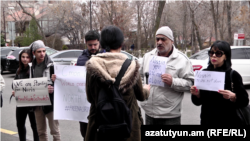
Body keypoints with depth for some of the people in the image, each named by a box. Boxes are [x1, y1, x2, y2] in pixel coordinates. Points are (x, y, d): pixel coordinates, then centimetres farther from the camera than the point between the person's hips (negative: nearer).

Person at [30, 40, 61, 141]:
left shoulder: (51, 65, -10)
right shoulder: (32, 67, 7)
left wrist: (52, 88, -28)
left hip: (50, 102, -6)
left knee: (54, 131, 1)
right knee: (41, 131, 15)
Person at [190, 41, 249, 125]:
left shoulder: (233, 75, -8)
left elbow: (244, 101, -9)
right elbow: (198, 102, 8)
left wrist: (233, 97, -26)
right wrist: (196, 94, -12)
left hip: (228, 121, -3)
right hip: (207, 120, 3)